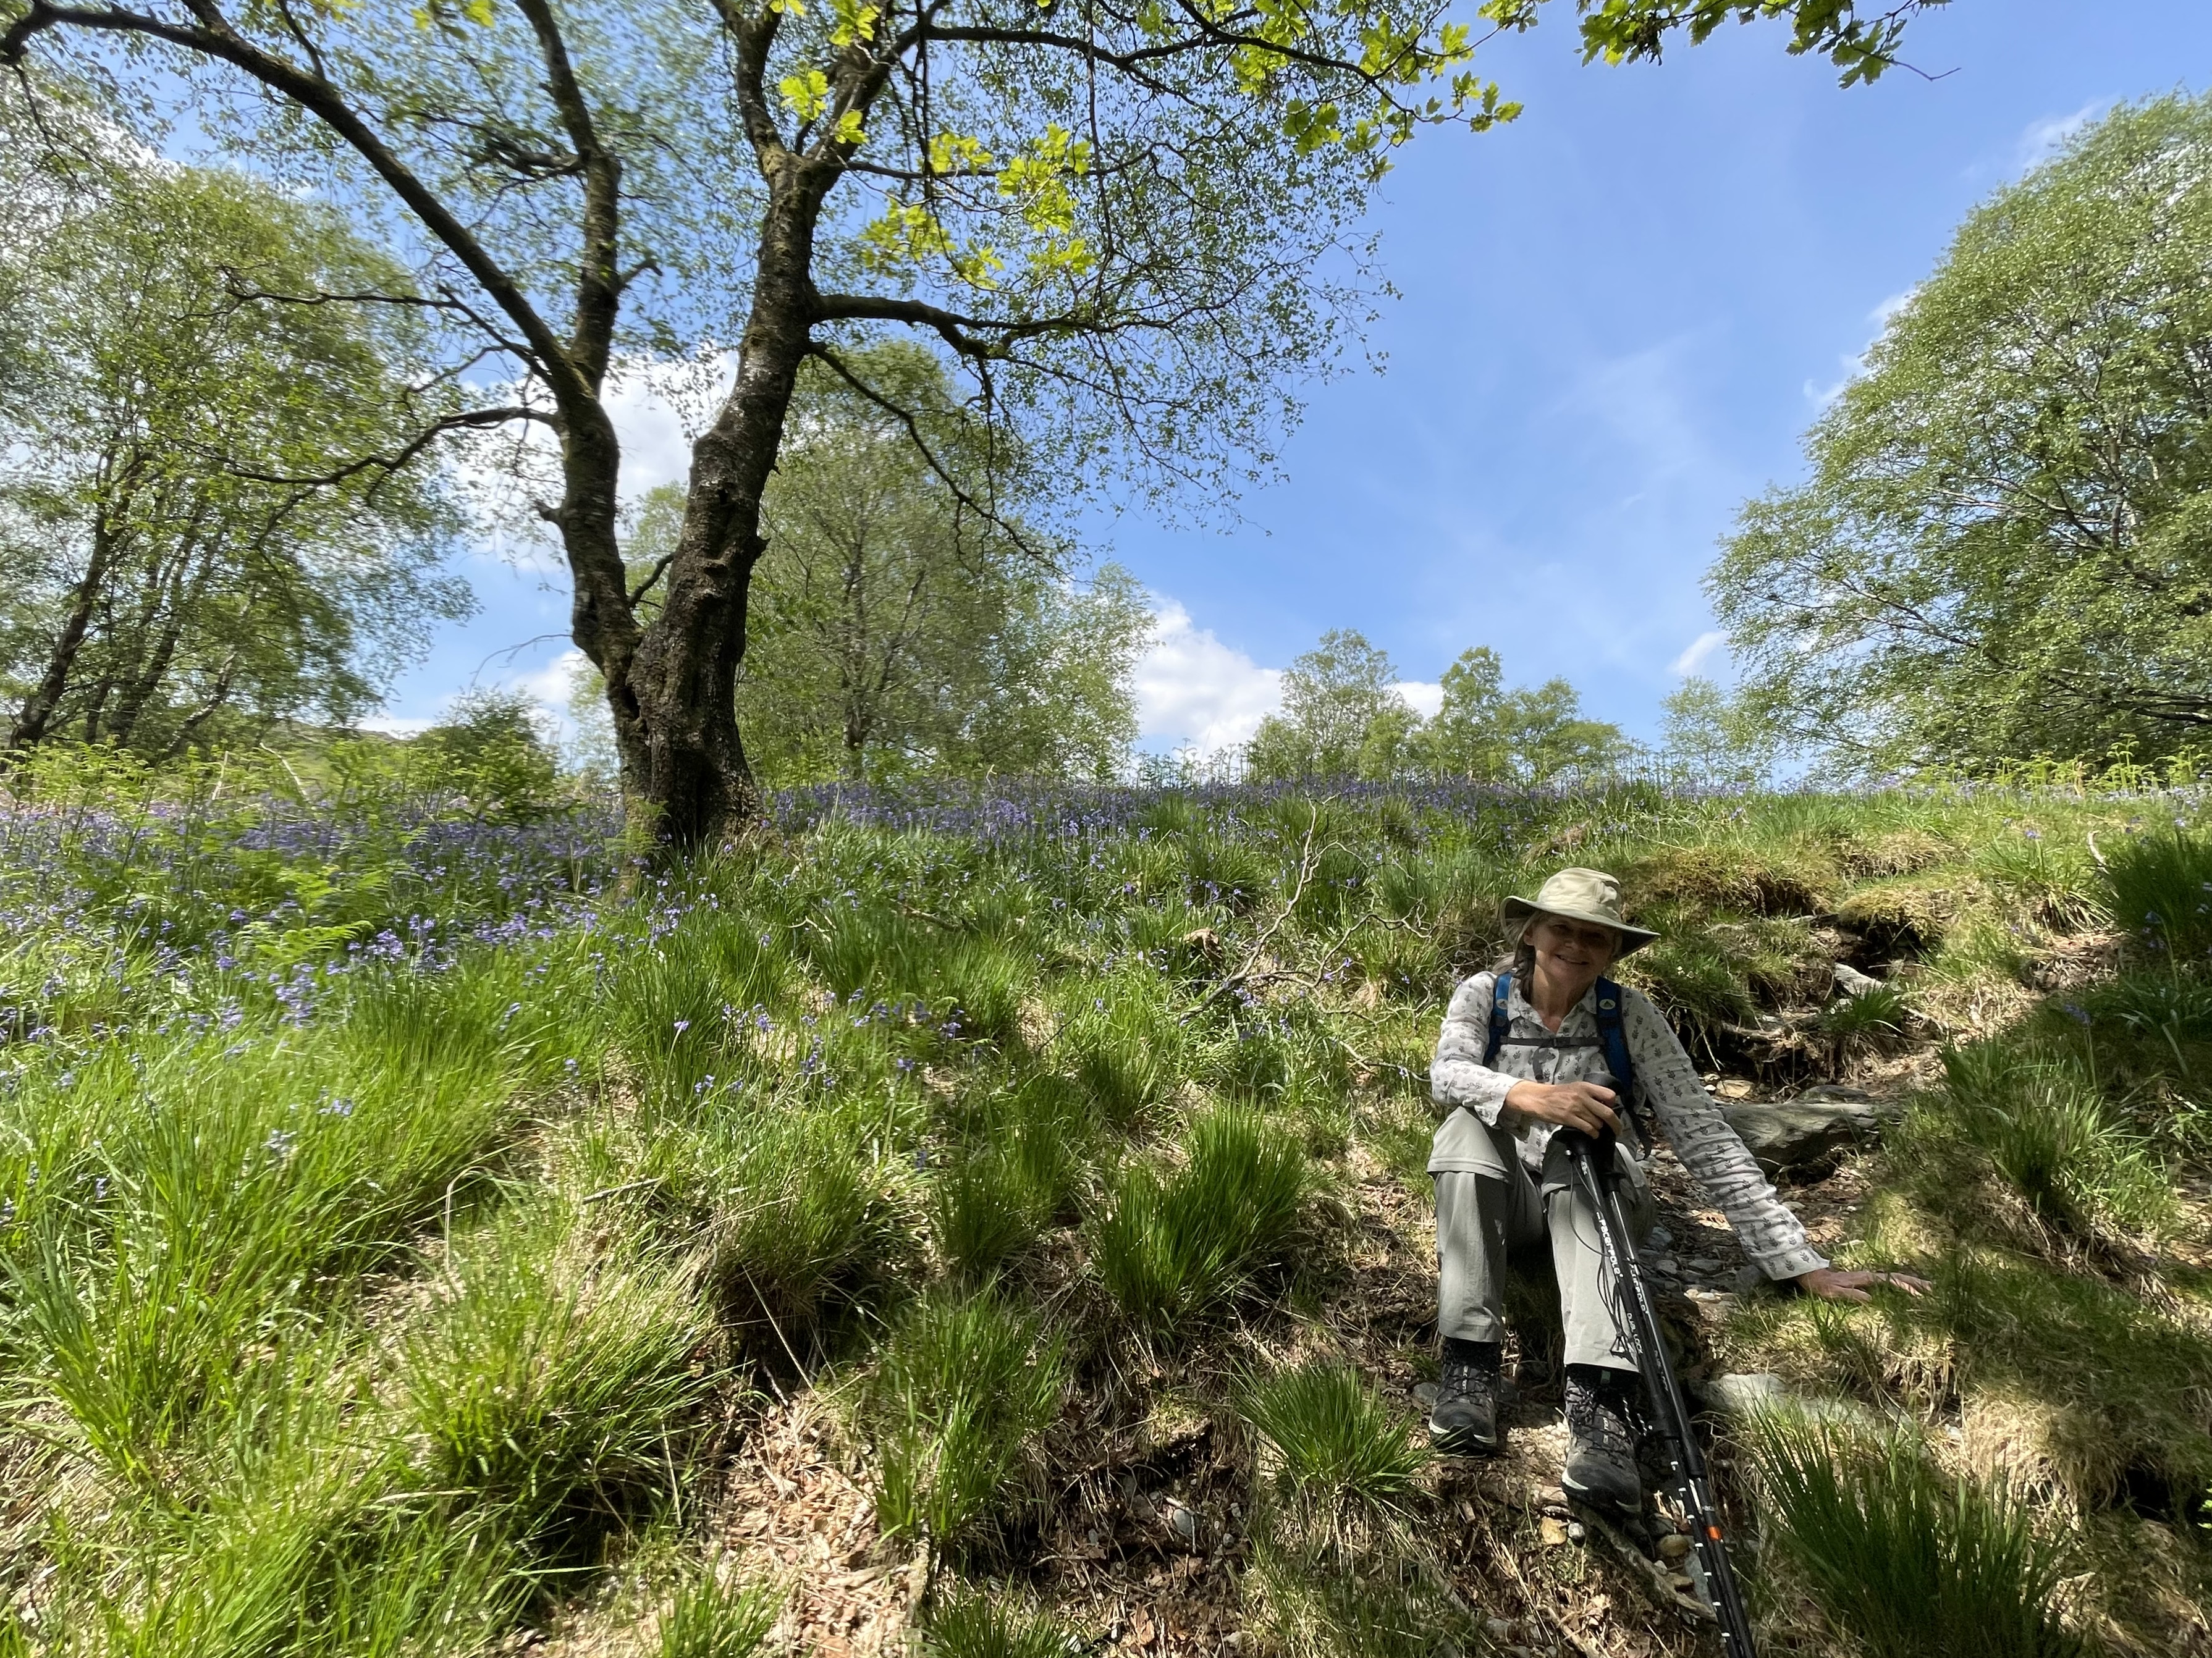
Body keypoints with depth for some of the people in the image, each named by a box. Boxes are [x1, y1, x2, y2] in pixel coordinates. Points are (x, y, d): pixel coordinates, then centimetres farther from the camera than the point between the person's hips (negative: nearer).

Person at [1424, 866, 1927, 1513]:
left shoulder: (1629, 1015, -5)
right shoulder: (1483, 995, -6)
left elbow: (1703, 1134, -9)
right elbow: (1447, 1074, -24)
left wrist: (1803, 1263, -15)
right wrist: (1535, 1096, -42)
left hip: (1592, 1195, 0)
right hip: (1498, 1195, 0)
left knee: (1586, 1146, -32)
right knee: (1469, 1122, -31)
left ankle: (1601, 1401, -45)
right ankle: (1470, 1363, -32)